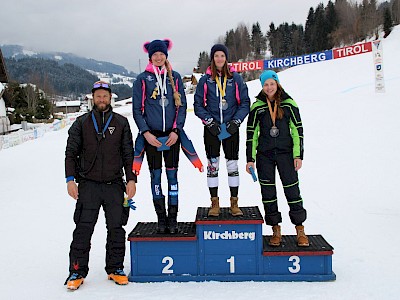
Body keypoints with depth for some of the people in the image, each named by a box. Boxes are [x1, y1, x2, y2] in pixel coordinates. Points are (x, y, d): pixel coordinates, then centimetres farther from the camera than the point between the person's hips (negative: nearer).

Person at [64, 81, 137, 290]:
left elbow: (128, 154, 9)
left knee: (116, 228, 4)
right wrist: (70, 179, -2)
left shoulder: (121, 123, 9)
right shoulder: (82, 123, 8)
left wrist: (131, 179, 1)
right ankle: (77, 271, 11)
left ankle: (115, 268, 18)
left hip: (114, 185, 1)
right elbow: (71, 153, 8)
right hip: (88, 185, 0)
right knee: (83, 229, -1)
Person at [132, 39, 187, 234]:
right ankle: (161, 218, 12)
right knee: (155, 175, 3)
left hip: (172, 134, 1)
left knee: (172, 174, 3)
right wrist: (146, 133, -10)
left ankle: (173, 218, 10)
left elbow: (182, 106, 6)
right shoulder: (142, 79, 2)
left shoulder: (175, 77, 7)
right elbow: (137, 109, 2)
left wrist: (176, 131, -6)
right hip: (151, 135, -1)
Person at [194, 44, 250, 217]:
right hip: (211, 129, 0)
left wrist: (236, 121, -9)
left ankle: (234, 203, 13)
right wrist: (210, 122, -9)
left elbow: (245, 103, 4)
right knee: (212, 165, 4)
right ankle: (214, 203, 14)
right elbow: (198, 105, 3)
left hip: (231, 129, 0)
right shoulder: (205, 80, 3)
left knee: (232, 165, 4)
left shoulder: (236, 78, 3)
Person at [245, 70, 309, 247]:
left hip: (285, 153, -1)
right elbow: (251, 133, 5)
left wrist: (298, 155, -3)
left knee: (292, 190, -1)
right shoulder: (257, 106, 3)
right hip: (264, 154, 1)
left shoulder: (289, 104, 2)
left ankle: (300, 229, 12)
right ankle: (276, 230, 19)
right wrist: (250, 159, 1)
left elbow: (297, 130, 3)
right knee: (268, 192, 5)